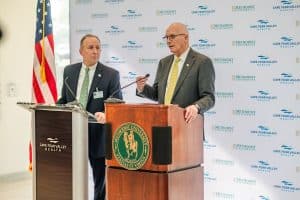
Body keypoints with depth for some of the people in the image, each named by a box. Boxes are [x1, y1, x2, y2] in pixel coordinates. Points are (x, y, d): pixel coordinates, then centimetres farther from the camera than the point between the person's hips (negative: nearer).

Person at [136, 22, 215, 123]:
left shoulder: (202, 62, -3)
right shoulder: (164, 62, 15)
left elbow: (209, 98, -7)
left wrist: (196, 107, -27)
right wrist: (142, 88, -1)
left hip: (186, 122, -5)